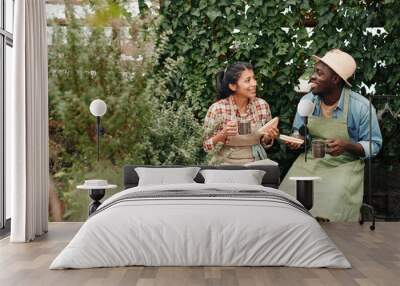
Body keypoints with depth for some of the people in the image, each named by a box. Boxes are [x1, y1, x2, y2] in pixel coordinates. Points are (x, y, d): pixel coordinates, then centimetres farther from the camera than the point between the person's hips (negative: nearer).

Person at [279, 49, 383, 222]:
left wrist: (347, 146, -22)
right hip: (309, 162, 4)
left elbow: (373, 145, -4)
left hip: (344, 166, -3)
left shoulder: (361, 106, -11)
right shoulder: (306, 101, 1)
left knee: (328, 211, -27)